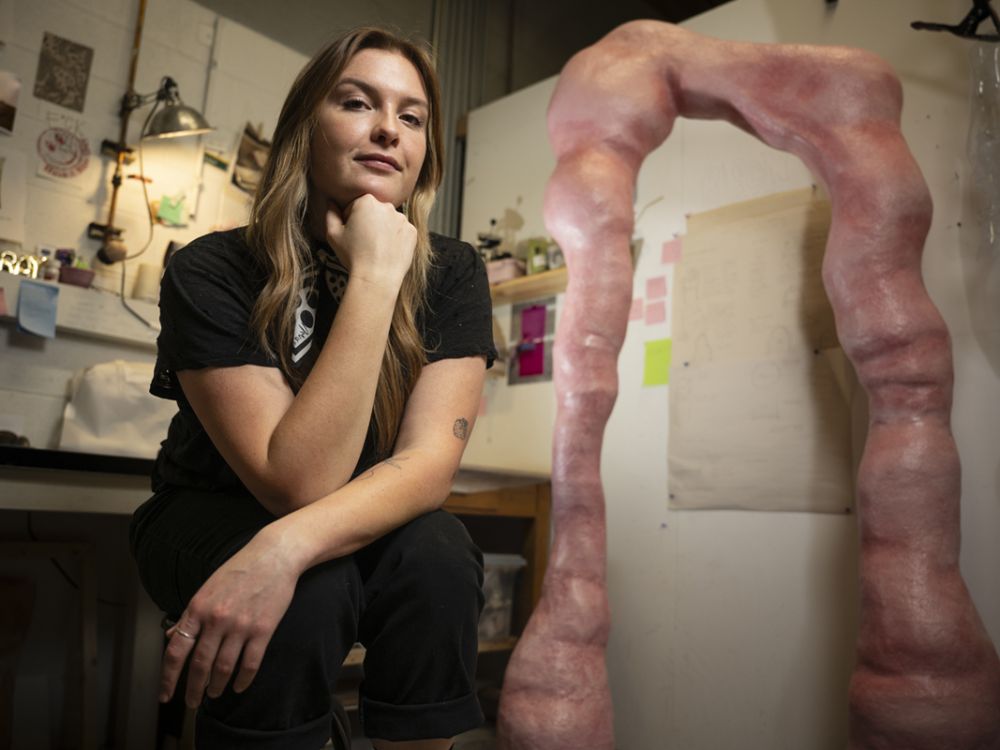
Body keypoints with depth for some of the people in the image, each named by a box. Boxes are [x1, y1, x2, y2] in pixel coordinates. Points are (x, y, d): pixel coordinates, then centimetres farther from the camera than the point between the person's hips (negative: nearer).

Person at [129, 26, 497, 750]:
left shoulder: (452, 275, -13)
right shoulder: (211, 273, -21)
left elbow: (429, 461, -22)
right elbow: (298, 481, -30)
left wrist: (287, 548, -40)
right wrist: (373, 279, -34)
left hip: (368, 529, 2)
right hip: (213, 519, -1)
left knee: (438, 560, -29)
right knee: (308, 591, -33)